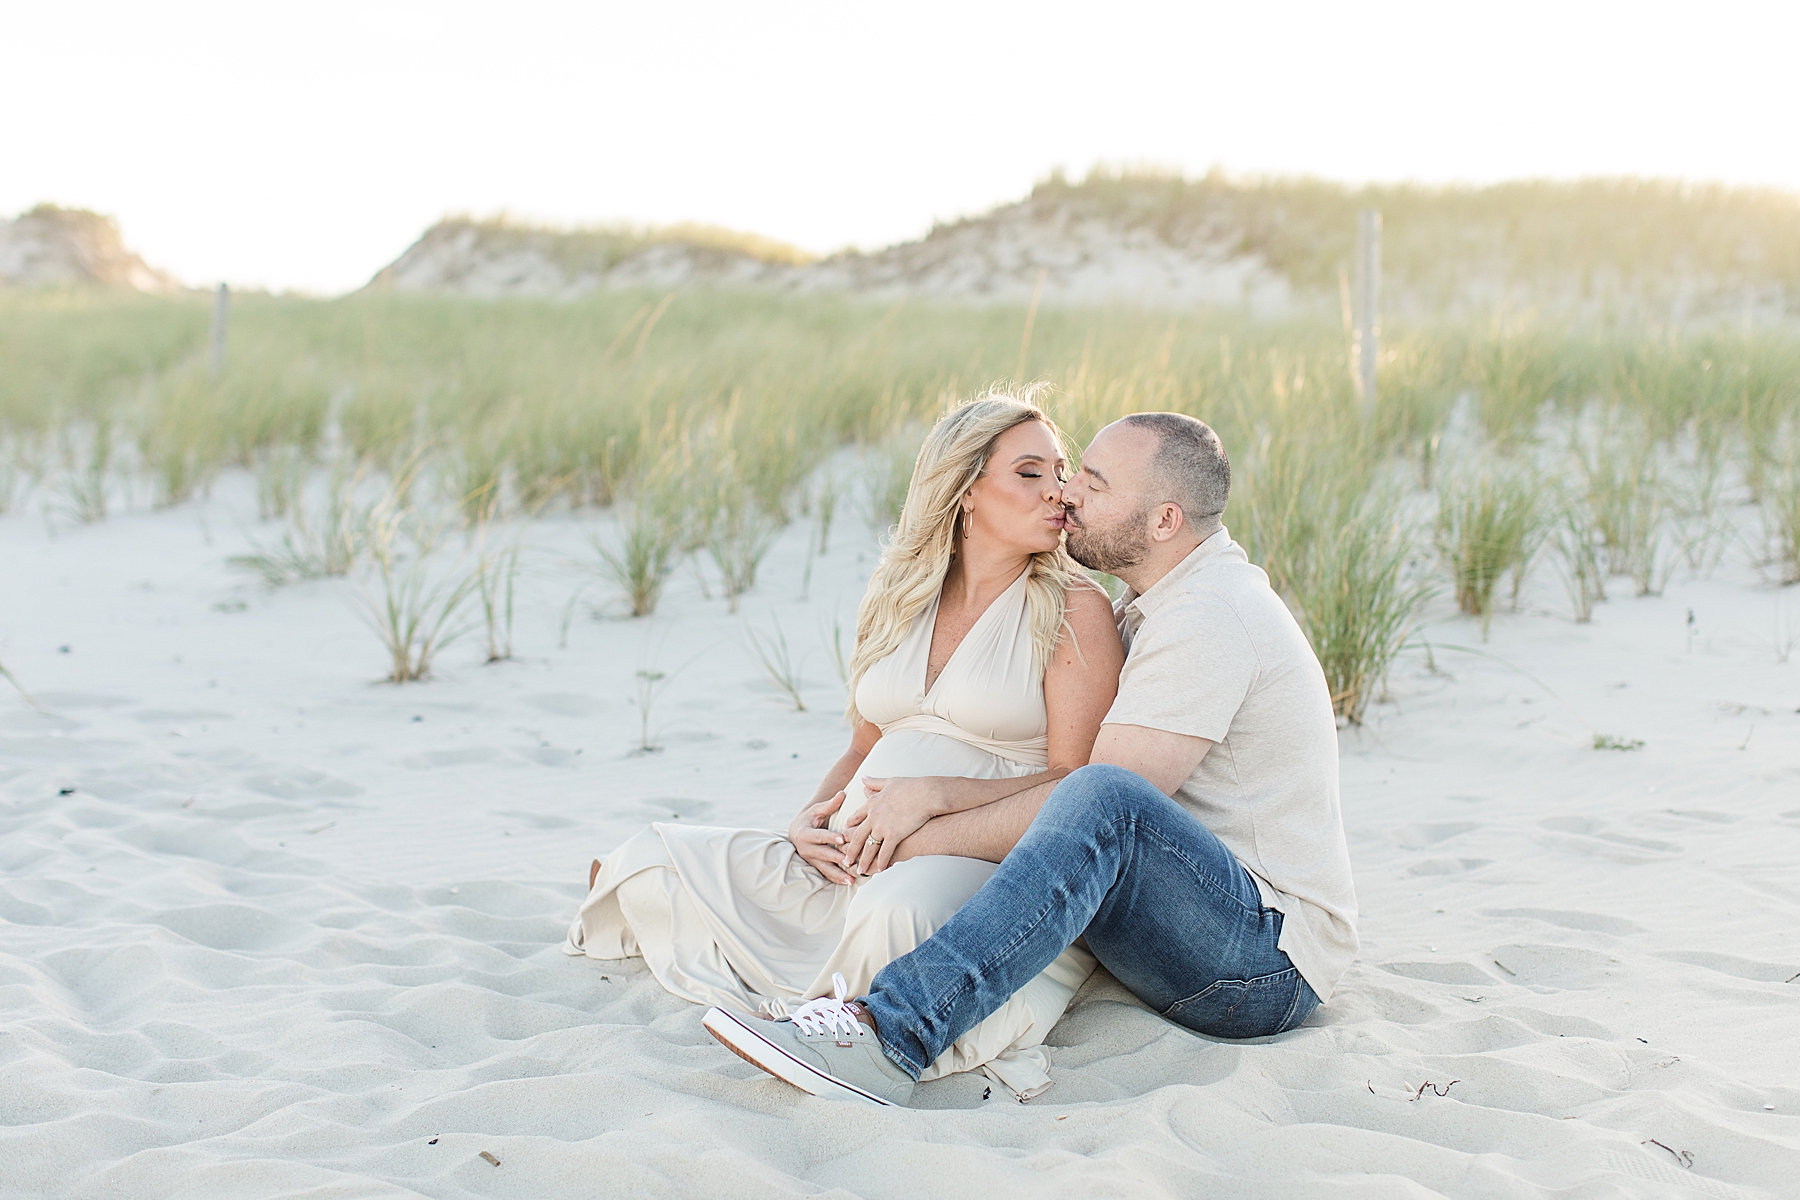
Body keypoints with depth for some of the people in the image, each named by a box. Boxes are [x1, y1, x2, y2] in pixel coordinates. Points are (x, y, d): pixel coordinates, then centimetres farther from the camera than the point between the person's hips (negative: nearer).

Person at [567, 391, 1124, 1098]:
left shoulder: (1075, 610, -3)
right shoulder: (900, 602, 14)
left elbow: (1079, 782, -9)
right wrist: (813, 818, -1)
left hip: (988, 861, -5)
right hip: (855, 859, 5)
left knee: (900, 909, -41)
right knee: (652, 857, -7)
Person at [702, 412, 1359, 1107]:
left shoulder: (1209, 616, -18)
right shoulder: (1151, 603, 13)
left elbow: (1105, 791, -23)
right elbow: (1056, 764, 9)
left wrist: (925, 840, -16)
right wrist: (938, 792, -8)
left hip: (1270, 954, -10)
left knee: (1103, 798, -35)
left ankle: (892, 1036, -41)